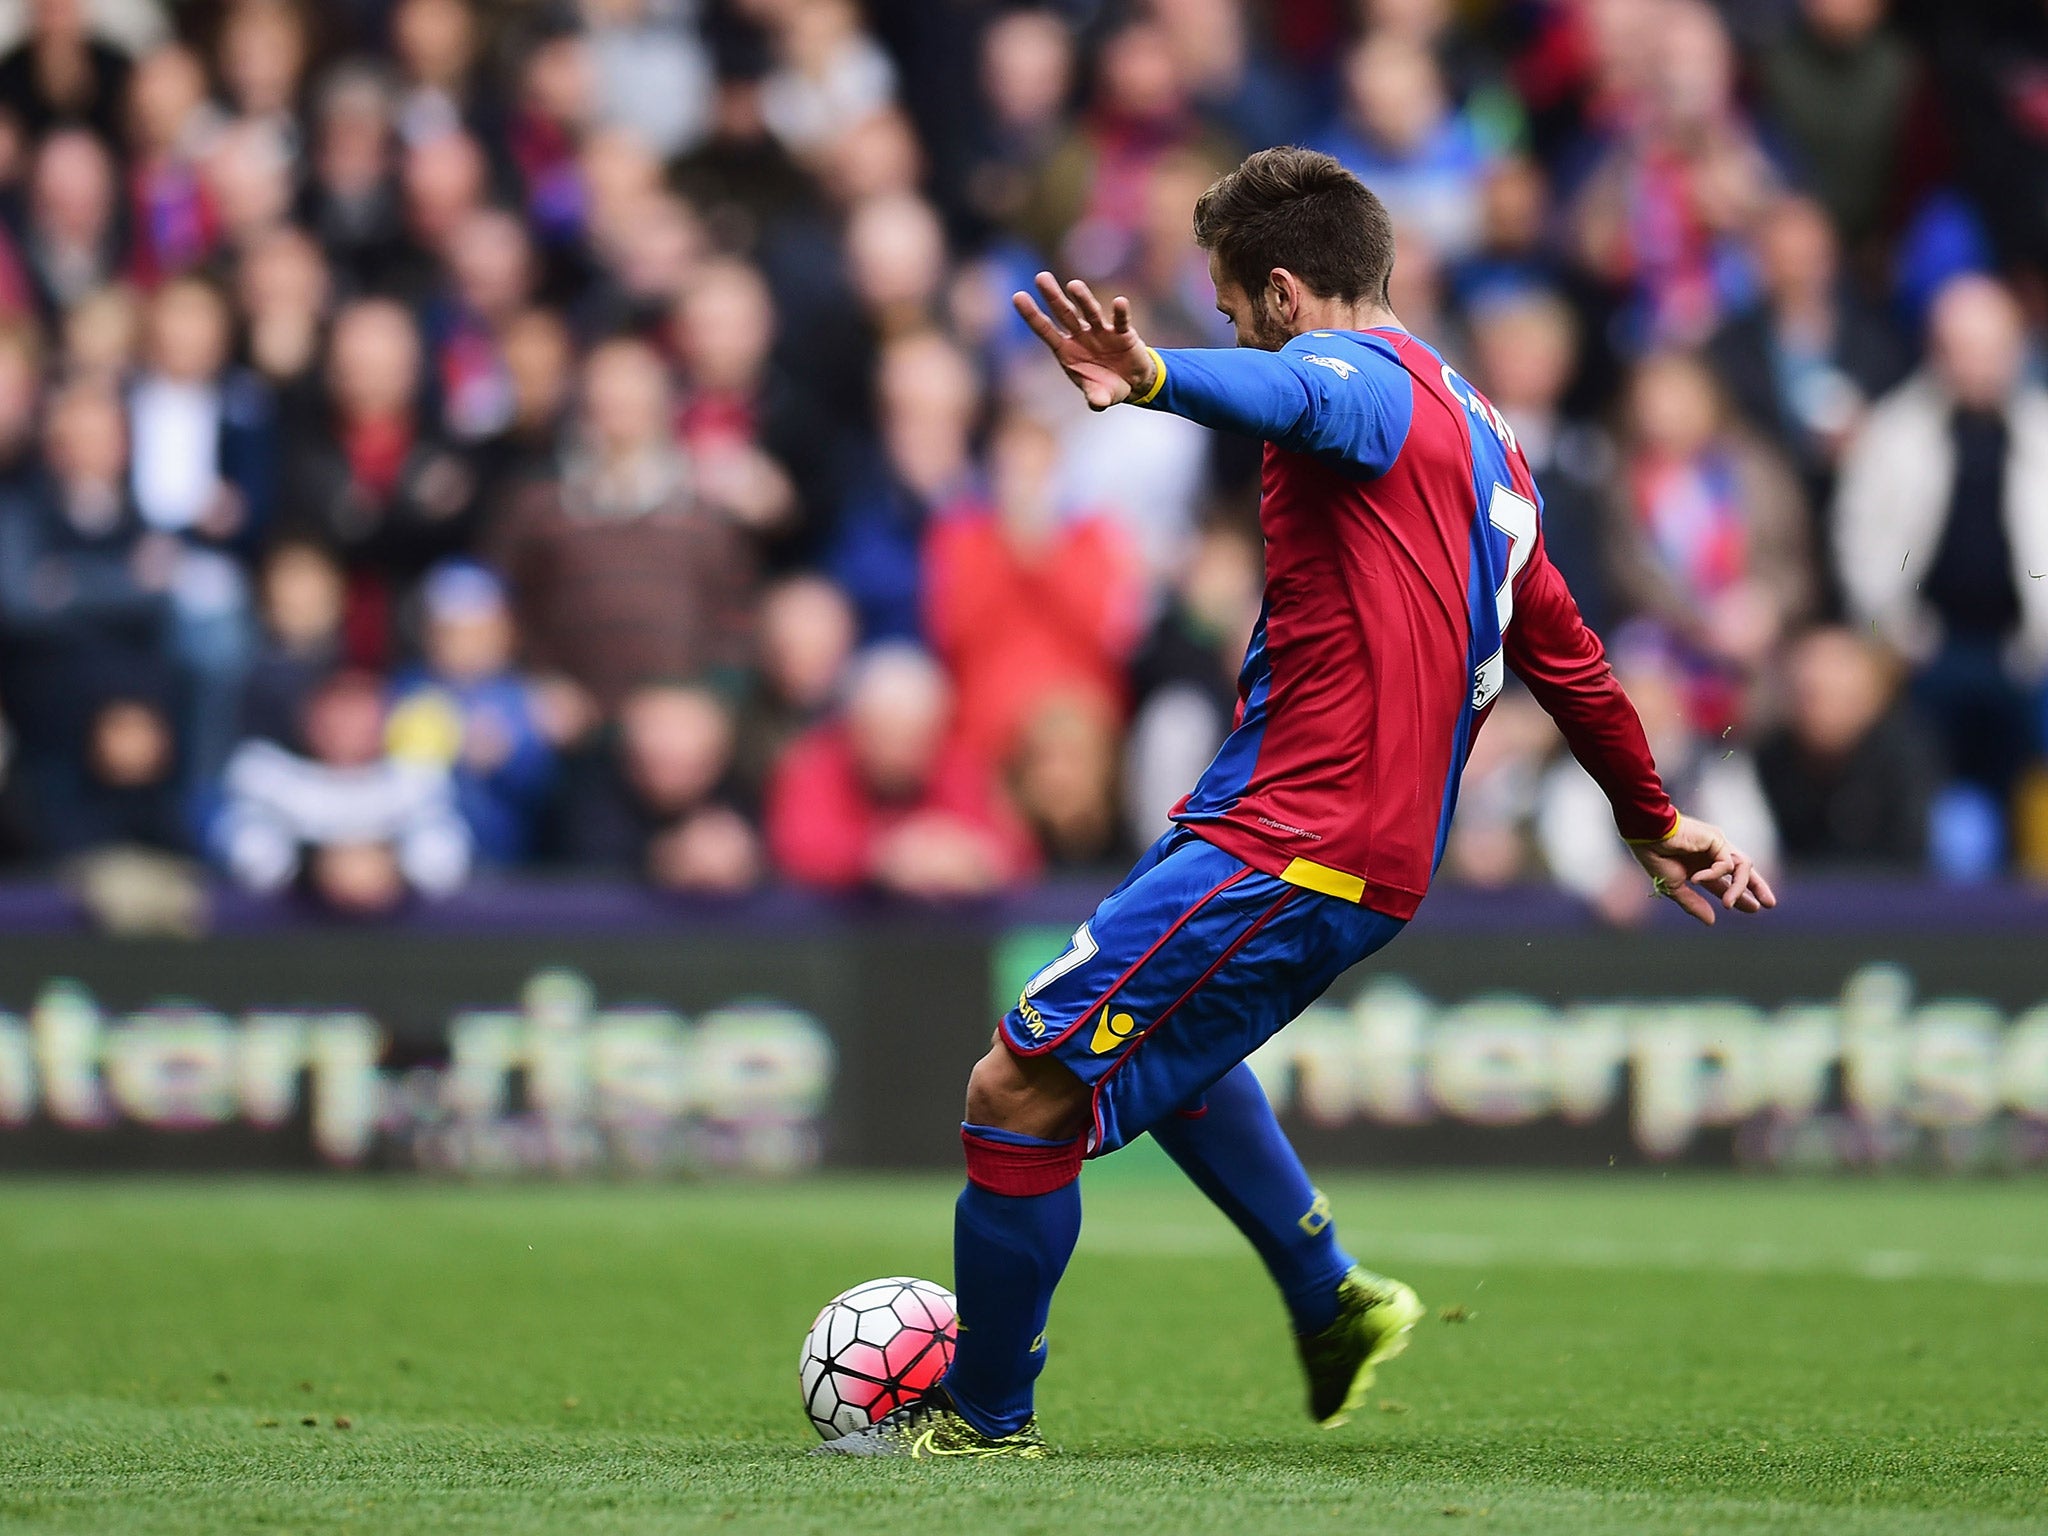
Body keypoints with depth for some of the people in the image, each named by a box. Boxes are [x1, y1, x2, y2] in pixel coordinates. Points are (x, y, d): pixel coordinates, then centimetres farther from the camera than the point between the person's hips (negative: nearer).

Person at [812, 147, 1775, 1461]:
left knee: (1023, 1083, -8)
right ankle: (1335, 1306, 34)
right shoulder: (1479, 429, 20)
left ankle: (983, 1416, 2)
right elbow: (1567, 656, 29)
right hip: (1378, 861, 10)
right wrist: (1658, 825, 40)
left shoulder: (1365, 375, -10)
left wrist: (1152, 377, -59)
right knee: (1157, 1034, 34)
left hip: (1289, 847, -10)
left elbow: (1290, 395, -37)